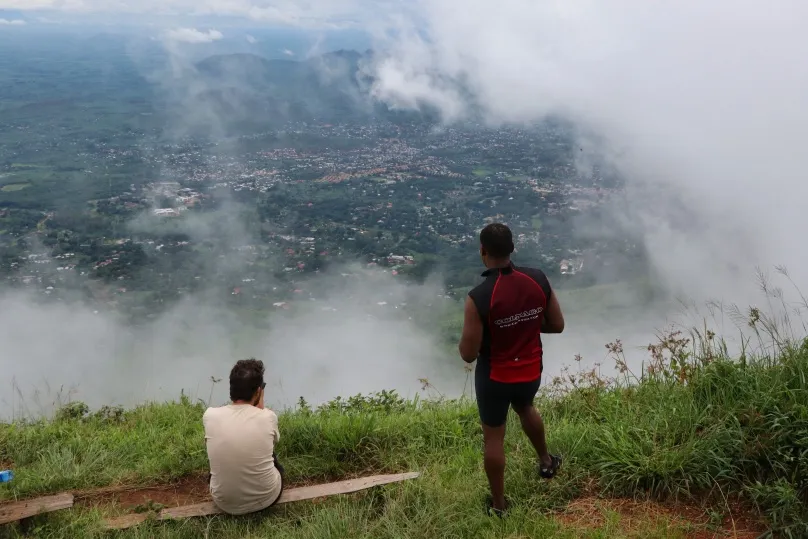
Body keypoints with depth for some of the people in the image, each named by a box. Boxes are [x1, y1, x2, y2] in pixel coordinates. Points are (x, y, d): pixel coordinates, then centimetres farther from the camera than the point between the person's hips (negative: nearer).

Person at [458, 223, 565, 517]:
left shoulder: (479, 297, -27)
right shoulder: (538, 280, -14)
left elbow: (469, 354, -21)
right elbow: (557, 325, -2)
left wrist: (464, 338, 1)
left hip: (495, 377, -4)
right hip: (531, 371, 4)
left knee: (494, 437, 17)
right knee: (525, 407, 37)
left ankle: (498, 504, 32)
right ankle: (546, 461, 55)